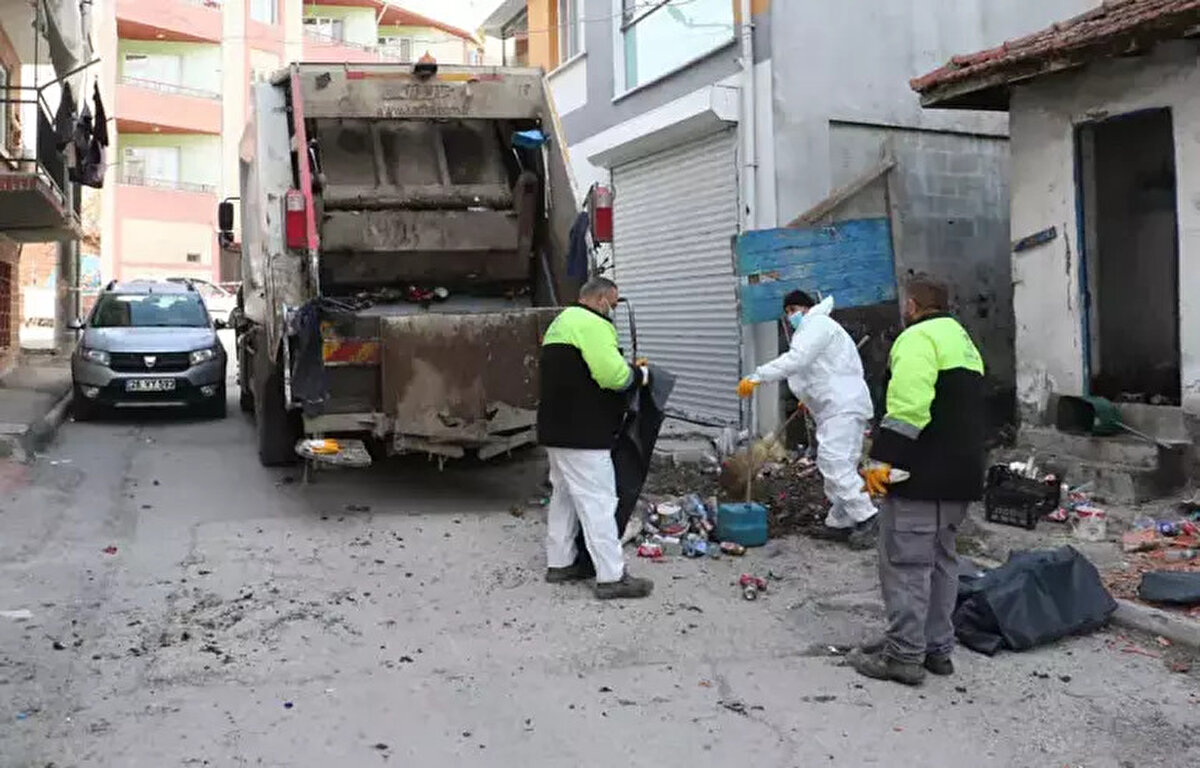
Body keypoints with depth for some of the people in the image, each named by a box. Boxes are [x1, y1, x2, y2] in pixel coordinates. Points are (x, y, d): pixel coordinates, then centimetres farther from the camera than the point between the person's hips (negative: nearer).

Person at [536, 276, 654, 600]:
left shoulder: (561, 323, 19)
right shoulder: (591, 324, -14)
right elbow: (614, 375, -23)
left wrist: (628, 369, 11)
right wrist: (640, 374, -4)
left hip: (556, 429, 11)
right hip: (581, 434, -11)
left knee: (565, 495, 19)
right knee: (598, 500, -8)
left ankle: (560, 563, 27)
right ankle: (612, 577, -5)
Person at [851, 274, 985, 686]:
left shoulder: (918, 338, -12)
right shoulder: (964, 341, 21)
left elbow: (908, 408, -24)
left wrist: (882, 460, -23)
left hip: (920, 477, -10)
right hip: (960, 476, 10)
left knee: (905, 562, -4)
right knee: (940, 560, 17)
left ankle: (904, 655, 0)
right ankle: (937, 648, 24)